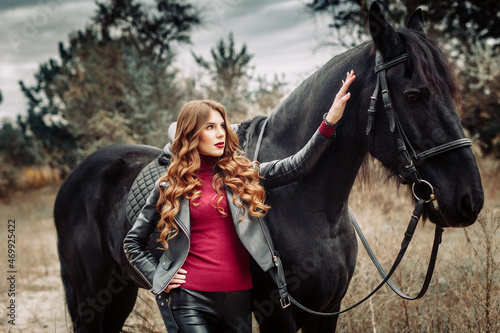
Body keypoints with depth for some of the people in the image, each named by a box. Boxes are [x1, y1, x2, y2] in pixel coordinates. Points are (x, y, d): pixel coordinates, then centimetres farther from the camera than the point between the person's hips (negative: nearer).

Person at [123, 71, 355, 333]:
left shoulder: (244, 175, 8)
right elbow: (133, 243, 12)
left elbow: (296, 166, -5)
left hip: (238, 298, 3)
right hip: (191, 300, -3)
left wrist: (330, 121, -15)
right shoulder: (169, 186, 4)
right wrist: (159, 280, 1)